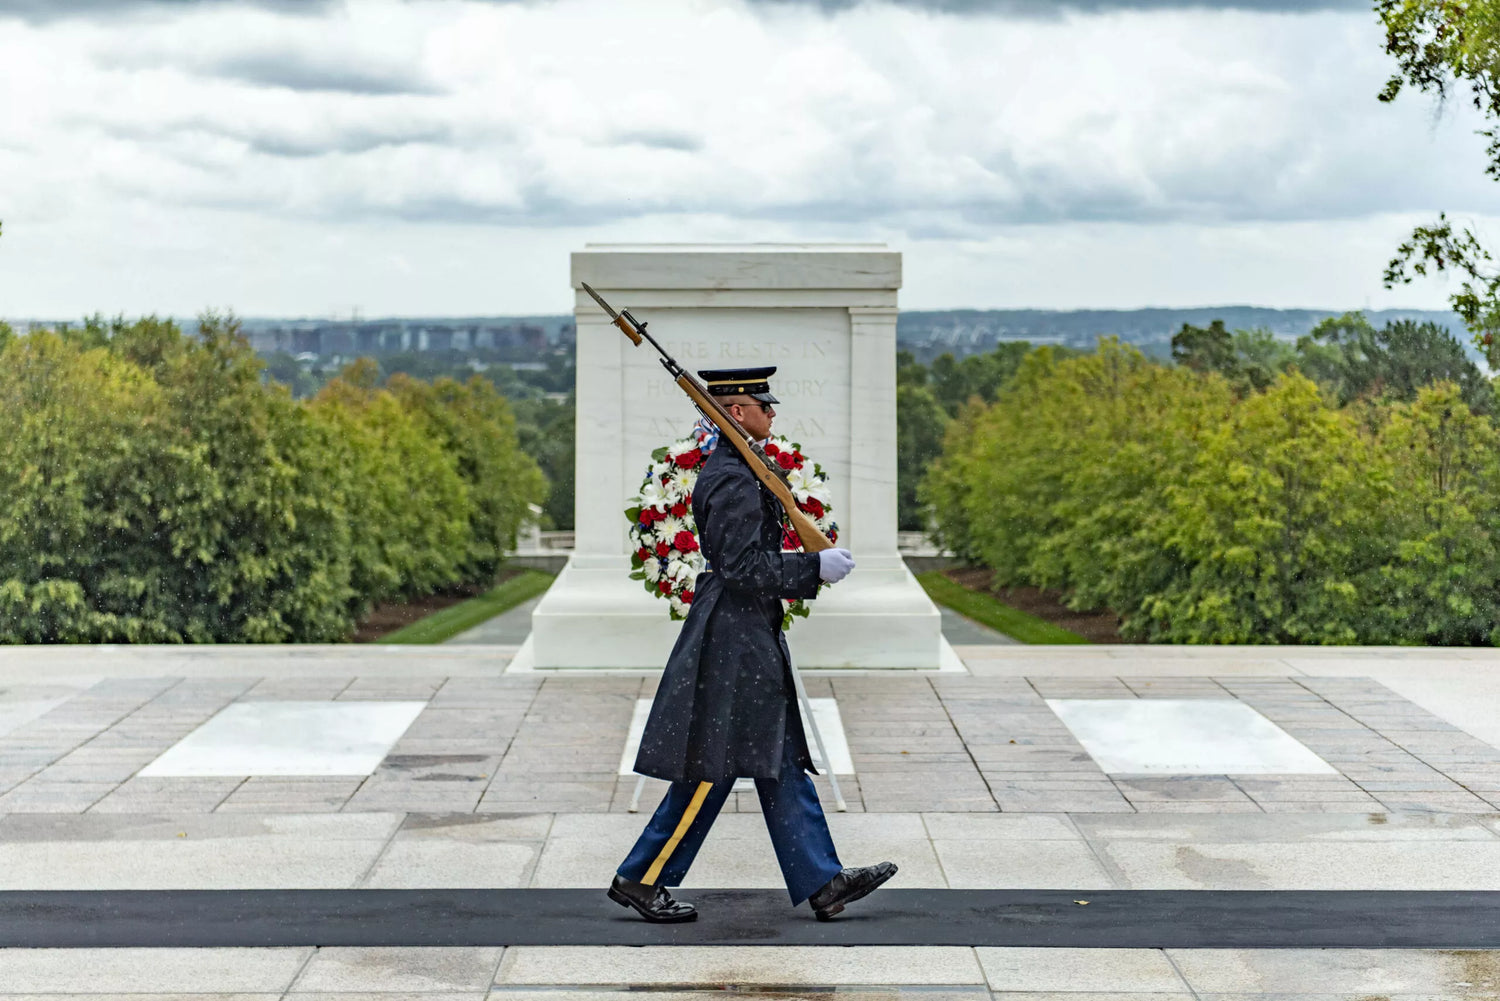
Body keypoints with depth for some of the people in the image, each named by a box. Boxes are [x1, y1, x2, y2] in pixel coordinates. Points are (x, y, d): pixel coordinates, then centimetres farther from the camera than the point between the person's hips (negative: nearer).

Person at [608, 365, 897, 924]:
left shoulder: (733, 470, 15)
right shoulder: (732, 480, -18)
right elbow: (743, 566, -23)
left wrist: (814, 568, 18)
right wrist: (815, 567, -19)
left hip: (750, 638, 11)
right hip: (734, 641, -11)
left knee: (783, 765, 10)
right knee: (710, 769, -4)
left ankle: (823, 883, 14)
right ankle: (641, 880, 6)